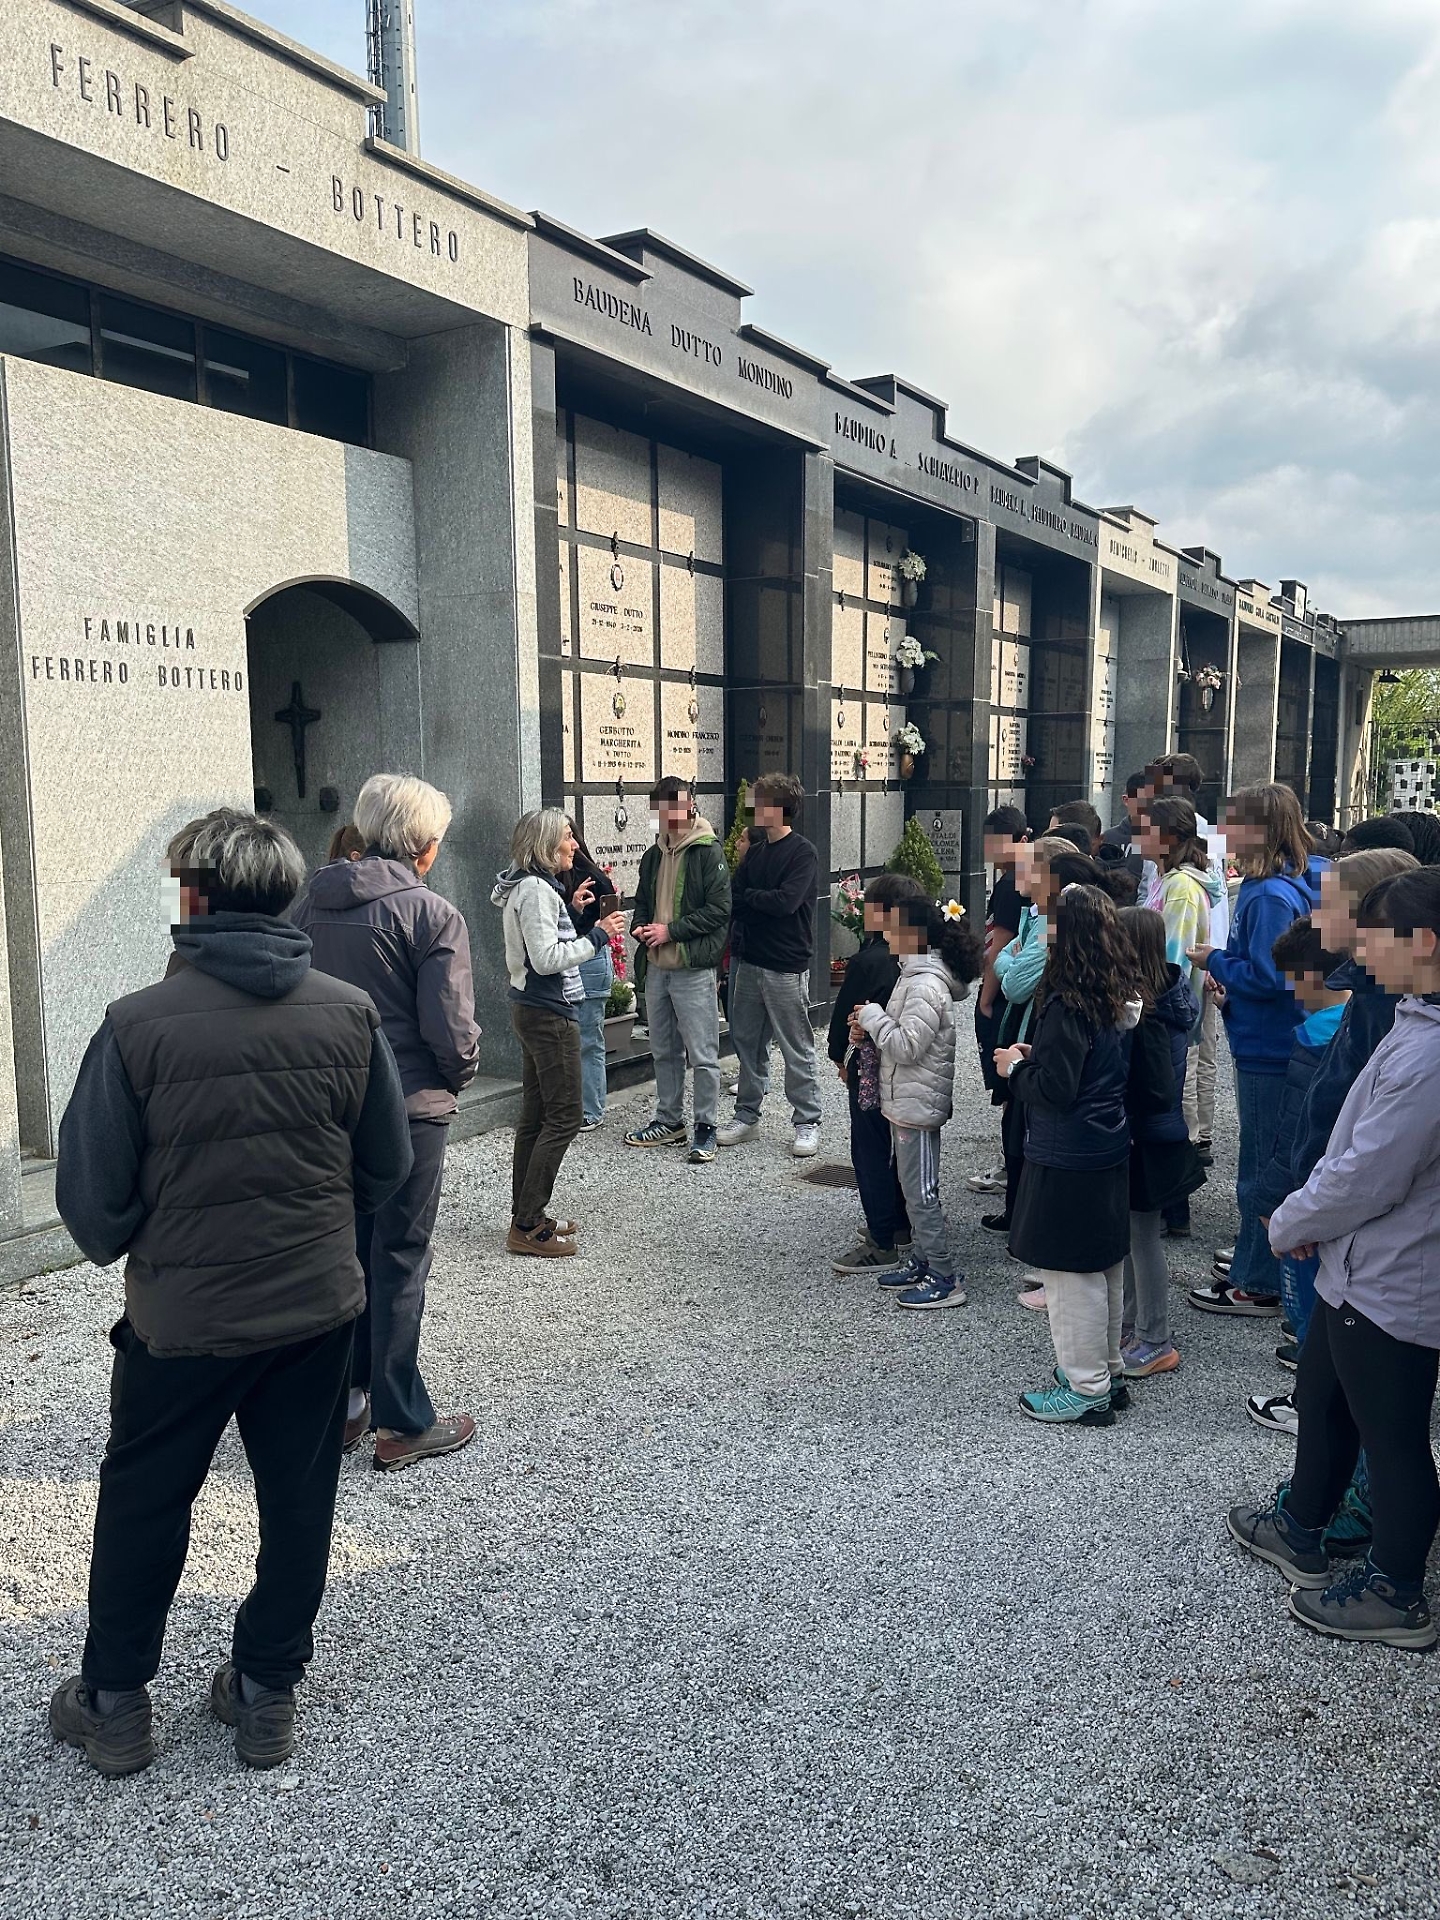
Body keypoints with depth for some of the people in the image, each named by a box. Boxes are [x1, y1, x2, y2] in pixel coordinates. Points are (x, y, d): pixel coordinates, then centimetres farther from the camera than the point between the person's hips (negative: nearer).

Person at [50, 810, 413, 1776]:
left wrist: (124, 1248, 13)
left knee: (143, 1501, 20)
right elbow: (389, 1166, 1)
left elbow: (91, 1189, -9)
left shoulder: (139, 1024, -17)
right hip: (320, 1305, 2)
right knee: (299, 1499, 17)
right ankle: (267, 1694, 32)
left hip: (182, 1316, -2)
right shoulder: (350, 1013, -9)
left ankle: (115, 1701, 35)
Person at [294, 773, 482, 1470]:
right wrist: (460, 1076, 4)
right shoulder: (432, 915, -14)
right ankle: (403, 1424, 15)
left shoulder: (312, 902, 3)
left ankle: (346, 1399, 30)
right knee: (399, 1261, 5)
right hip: (409, 1106, -5)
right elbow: (452, 1029, -17)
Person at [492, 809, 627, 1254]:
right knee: (565, 1115, -6)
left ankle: (527, 1215, 19)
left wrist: (579, 918, 12)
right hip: (549, 1012, -10)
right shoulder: (536, 890, -17)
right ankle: (528, 1226, -3)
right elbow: (547, 958, -22)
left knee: (536, 1115, 13)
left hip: (532, 1009, 10)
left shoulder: (530, 885, 14)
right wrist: (598, 937, -17)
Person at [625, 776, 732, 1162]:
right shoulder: (653, 855, 13)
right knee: (664, 1050, 16)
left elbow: (719, 909, -15)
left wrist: (671, 930, -16)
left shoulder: (708, 852, -9)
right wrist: (639, 927, 1)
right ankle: (669, 1121, 28)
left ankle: (706, 1127, 8)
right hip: (656, 968, 7)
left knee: (703, 1055, -2)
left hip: (695, 969, -7)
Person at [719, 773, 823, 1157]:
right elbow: (735, 897, 6)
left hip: (785, 966, -7)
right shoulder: (756, 848, 10)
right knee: (747, 1041, 14)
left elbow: (786, 901, -22)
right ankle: (747, 1114, 27)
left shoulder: (802, 853, -10)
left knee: (797, 1049, 2)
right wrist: (742, 861, -9)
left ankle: (807, 1122, 13)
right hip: (746, 959, 7)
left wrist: (746, 896, -10)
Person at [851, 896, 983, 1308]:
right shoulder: (915, 974, 10)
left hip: (917, 1103, -10)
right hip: (907, 1100, 10)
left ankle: (945, 1279, 5)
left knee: (920, 1191, -3)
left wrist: (872, 1015, -14)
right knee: (914, 1187, 18)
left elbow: (906, 1045, -26)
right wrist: (870, 1027, 1)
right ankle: (921, 1262, 29)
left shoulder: (926, 986, -22)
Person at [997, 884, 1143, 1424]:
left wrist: (1015, 1067, -6)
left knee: (1070, 1272, 3)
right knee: (1106, 1268, 19)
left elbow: (1054, 1090, -23)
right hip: (1112, 1152, 9)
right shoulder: (1123, 998, 4)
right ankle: (1107, 1372, 33)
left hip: (1067, 1161, -9)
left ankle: (1087, 1390, 14)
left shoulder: (1069, 1005, -23)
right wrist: (1039, 1056, 11)